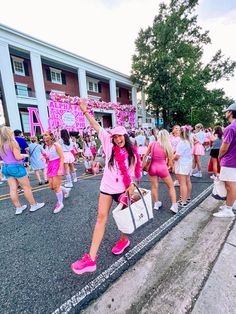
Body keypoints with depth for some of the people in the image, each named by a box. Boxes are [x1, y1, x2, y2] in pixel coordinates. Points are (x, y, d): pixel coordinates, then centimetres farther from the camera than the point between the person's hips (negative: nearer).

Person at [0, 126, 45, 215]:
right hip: (16, 167, -7)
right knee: (26, 187, 4)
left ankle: (18, 208, 21)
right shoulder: (12, 143, -14)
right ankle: (34, 205, 14)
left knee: (13, 189, 10)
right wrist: (25, 155, -2)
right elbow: (18, 157, -18)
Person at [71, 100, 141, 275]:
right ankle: (91, 258, 8)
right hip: (107, 187, 0)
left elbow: (134, 172, 2)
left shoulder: (132, 153, -3)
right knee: (102, 217, 0)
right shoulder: (109, 145, -4)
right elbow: (97, 127, -8)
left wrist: (131, 186, -8)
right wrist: (85, 111, -12)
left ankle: (124, 239, 48)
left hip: (123, 188, 0)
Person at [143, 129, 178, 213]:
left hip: (152, 167, 2)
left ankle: (156, 204, 33)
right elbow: (170, 163, -4)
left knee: (154, 186, 17)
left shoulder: (152, 144, -4)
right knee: (171, 186, 18)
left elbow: (145, 156, 0)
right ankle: (174, 205, 17)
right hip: (162, 168, -2)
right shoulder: (168, 146, -7)